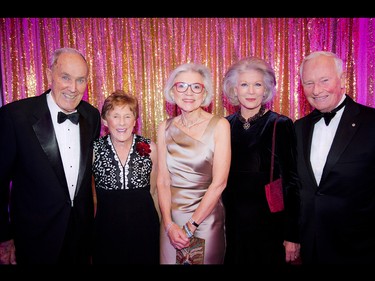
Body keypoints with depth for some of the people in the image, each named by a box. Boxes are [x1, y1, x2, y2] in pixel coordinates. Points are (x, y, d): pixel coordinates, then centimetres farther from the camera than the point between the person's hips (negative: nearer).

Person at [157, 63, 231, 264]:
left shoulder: (219, 125, -10)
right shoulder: (165, 128, -1)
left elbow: (219, 183, -14)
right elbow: (163, 180, -1)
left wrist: (190, 226, -12)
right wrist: (169, 224, -11)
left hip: (207, 216, -2)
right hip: (171, 216, 3)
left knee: (206, 260, 14)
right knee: (170, 259, 17)